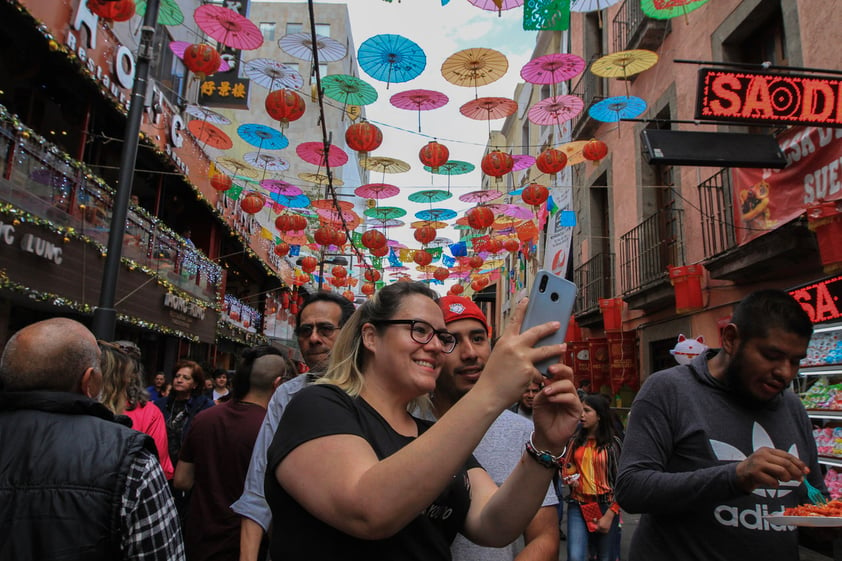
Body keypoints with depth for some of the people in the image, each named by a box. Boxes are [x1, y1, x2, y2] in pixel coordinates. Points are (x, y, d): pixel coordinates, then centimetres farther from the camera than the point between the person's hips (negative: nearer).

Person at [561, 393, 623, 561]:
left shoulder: (613, 443, -3)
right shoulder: (576, 440, 6)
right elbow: (566, 469, 19)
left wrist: (609, 515, -10)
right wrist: (569, 478, -3)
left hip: (605, 507, -2)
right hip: (578, 506, 2)